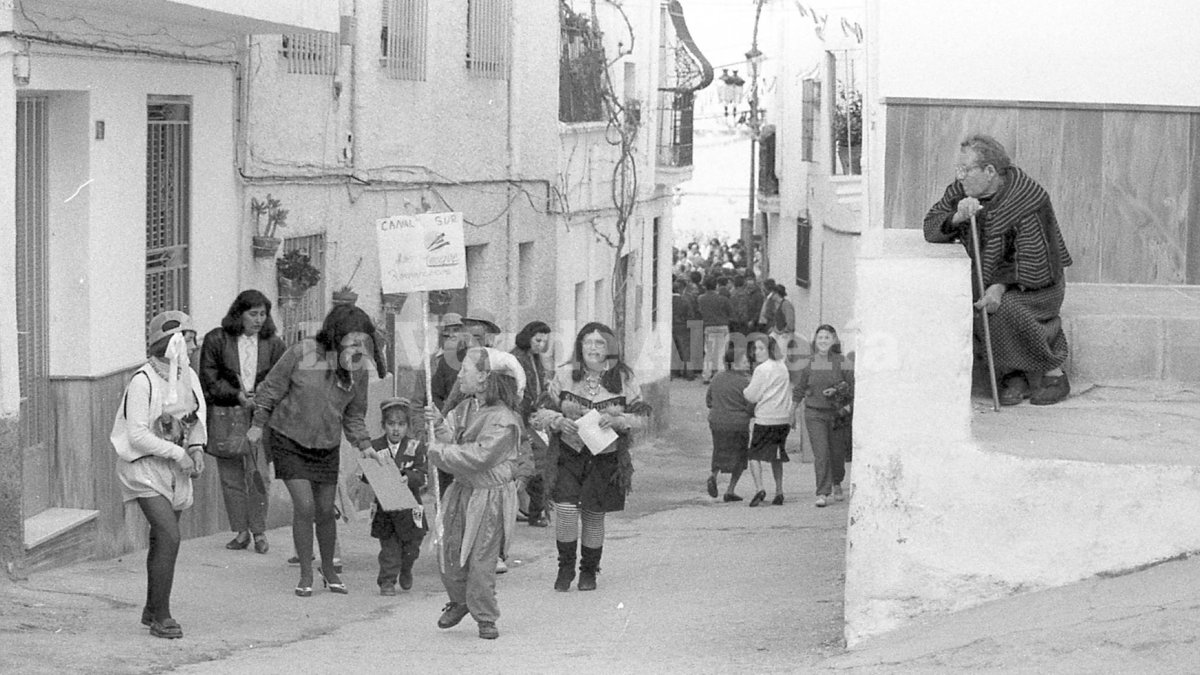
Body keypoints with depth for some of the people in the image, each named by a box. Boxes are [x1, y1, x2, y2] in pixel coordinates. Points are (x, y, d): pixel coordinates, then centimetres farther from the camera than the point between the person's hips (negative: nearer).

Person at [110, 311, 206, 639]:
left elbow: (196, 418, 14)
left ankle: (152, 609, 31)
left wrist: (196, 448, -5)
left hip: (175, 467, 7)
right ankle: (161, 617, -9)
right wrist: (177, 453, -21)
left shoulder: (187, 376, 2)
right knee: (169, 538, -16)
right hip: (145, 466, -7)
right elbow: (137, 433, -22)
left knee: (161, 539, 17)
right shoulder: (143, 381, -20)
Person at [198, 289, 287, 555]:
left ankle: (259, 531, 5)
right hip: (225, 415, 0)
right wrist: (236, 395, -12)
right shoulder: (217, 340, 2)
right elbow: (209, 381, 0)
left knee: (258, 474, -6)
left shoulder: (273, 344, 8)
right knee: (231, 476, 3)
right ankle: (240, 531, 14)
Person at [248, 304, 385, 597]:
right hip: (290, 441, -4)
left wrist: (364, 445, -4)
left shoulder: (358, 370, -6)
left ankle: (329, 570, 28)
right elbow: (271, 389, -6)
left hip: (327, 446, 4)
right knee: (304, 507, -11)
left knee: (326, 511, 7)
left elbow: (354, 414, 7)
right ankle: (306, 575, 3)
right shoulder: (302, 353, -20)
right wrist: (257, 424, -2)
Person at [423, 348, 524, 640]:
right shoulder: (465, 408, 8)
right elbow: (453, 438, 6)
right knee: (451, 552, 10)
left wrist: (439, 453, -17)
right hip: (462, 491, 7)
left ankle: (485, 617, 10)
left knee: (481, 559, -3)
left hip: (490, 497, -7)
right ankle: (459, 601, 33)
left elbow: (478, 456, -25)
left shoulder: (503, 419, -19)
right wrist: (440, 424, -14)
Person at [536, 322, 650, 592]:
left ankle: (589, 570, 23)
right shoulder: (565, 375, 1)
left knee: (594, 514, 6)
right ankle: (566, 566, 4)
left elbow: (640, 418, 1)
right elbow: (544, 411, 7)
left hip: (606, 457, 0)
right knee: (565, 508, -14)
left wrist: (617, 420, -18)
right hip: (569, 455, 0)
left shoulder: (624, 379, -1)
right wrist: (559, 421, -14)